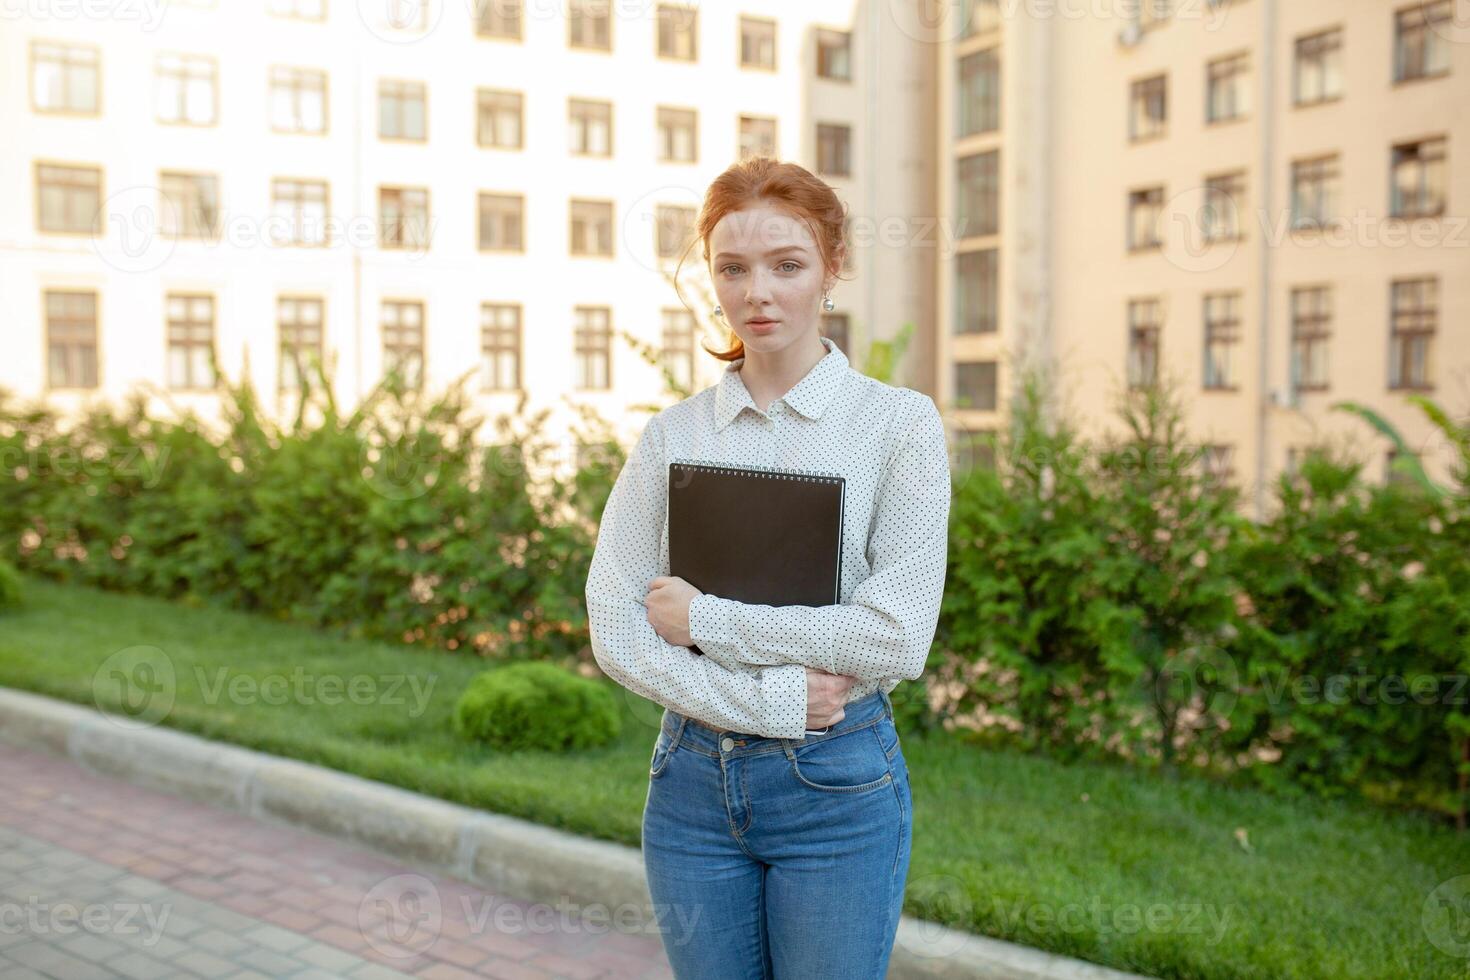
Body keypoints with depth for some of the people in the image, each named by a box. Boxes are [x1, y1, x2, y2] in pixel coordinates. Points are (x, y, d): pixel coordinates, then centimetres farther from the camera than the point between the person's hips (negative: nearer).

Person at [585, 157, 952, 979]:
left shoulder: (900, 423, -7)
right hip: (693, 779, 3)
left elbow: (897, 637, -15)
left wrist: (705, 618, -12)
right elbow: (614, 630, -5)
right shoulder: (672, 434, 1)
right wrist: (767, 700, -16)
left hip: (837, 786, -2)